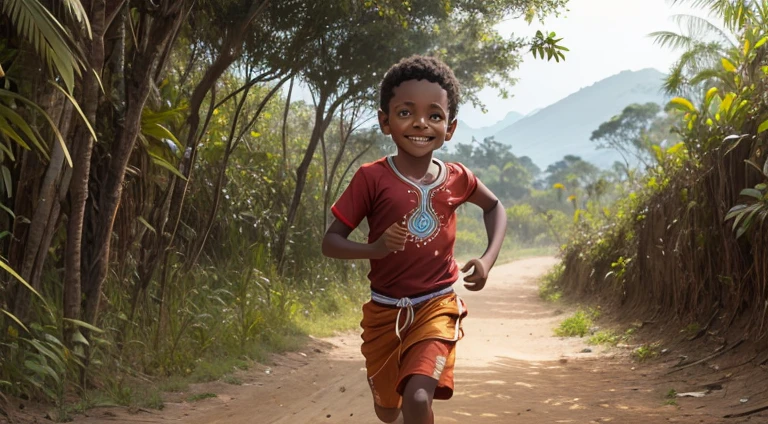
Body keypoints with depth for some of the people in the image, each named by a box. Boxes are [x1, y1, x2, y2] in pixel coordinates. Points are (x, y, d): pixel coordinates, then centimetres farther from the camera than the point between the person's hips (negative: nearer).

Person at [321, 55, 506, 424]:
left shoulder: (457, 179, -4)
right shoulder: (372, 178, -13)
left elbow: (494, 206, 17)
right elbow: (331, 242, -10)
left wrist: (489, 258, 2)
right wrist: (374, 248, -30)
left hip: (437, 306, 0)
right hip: (385, 310, 0)